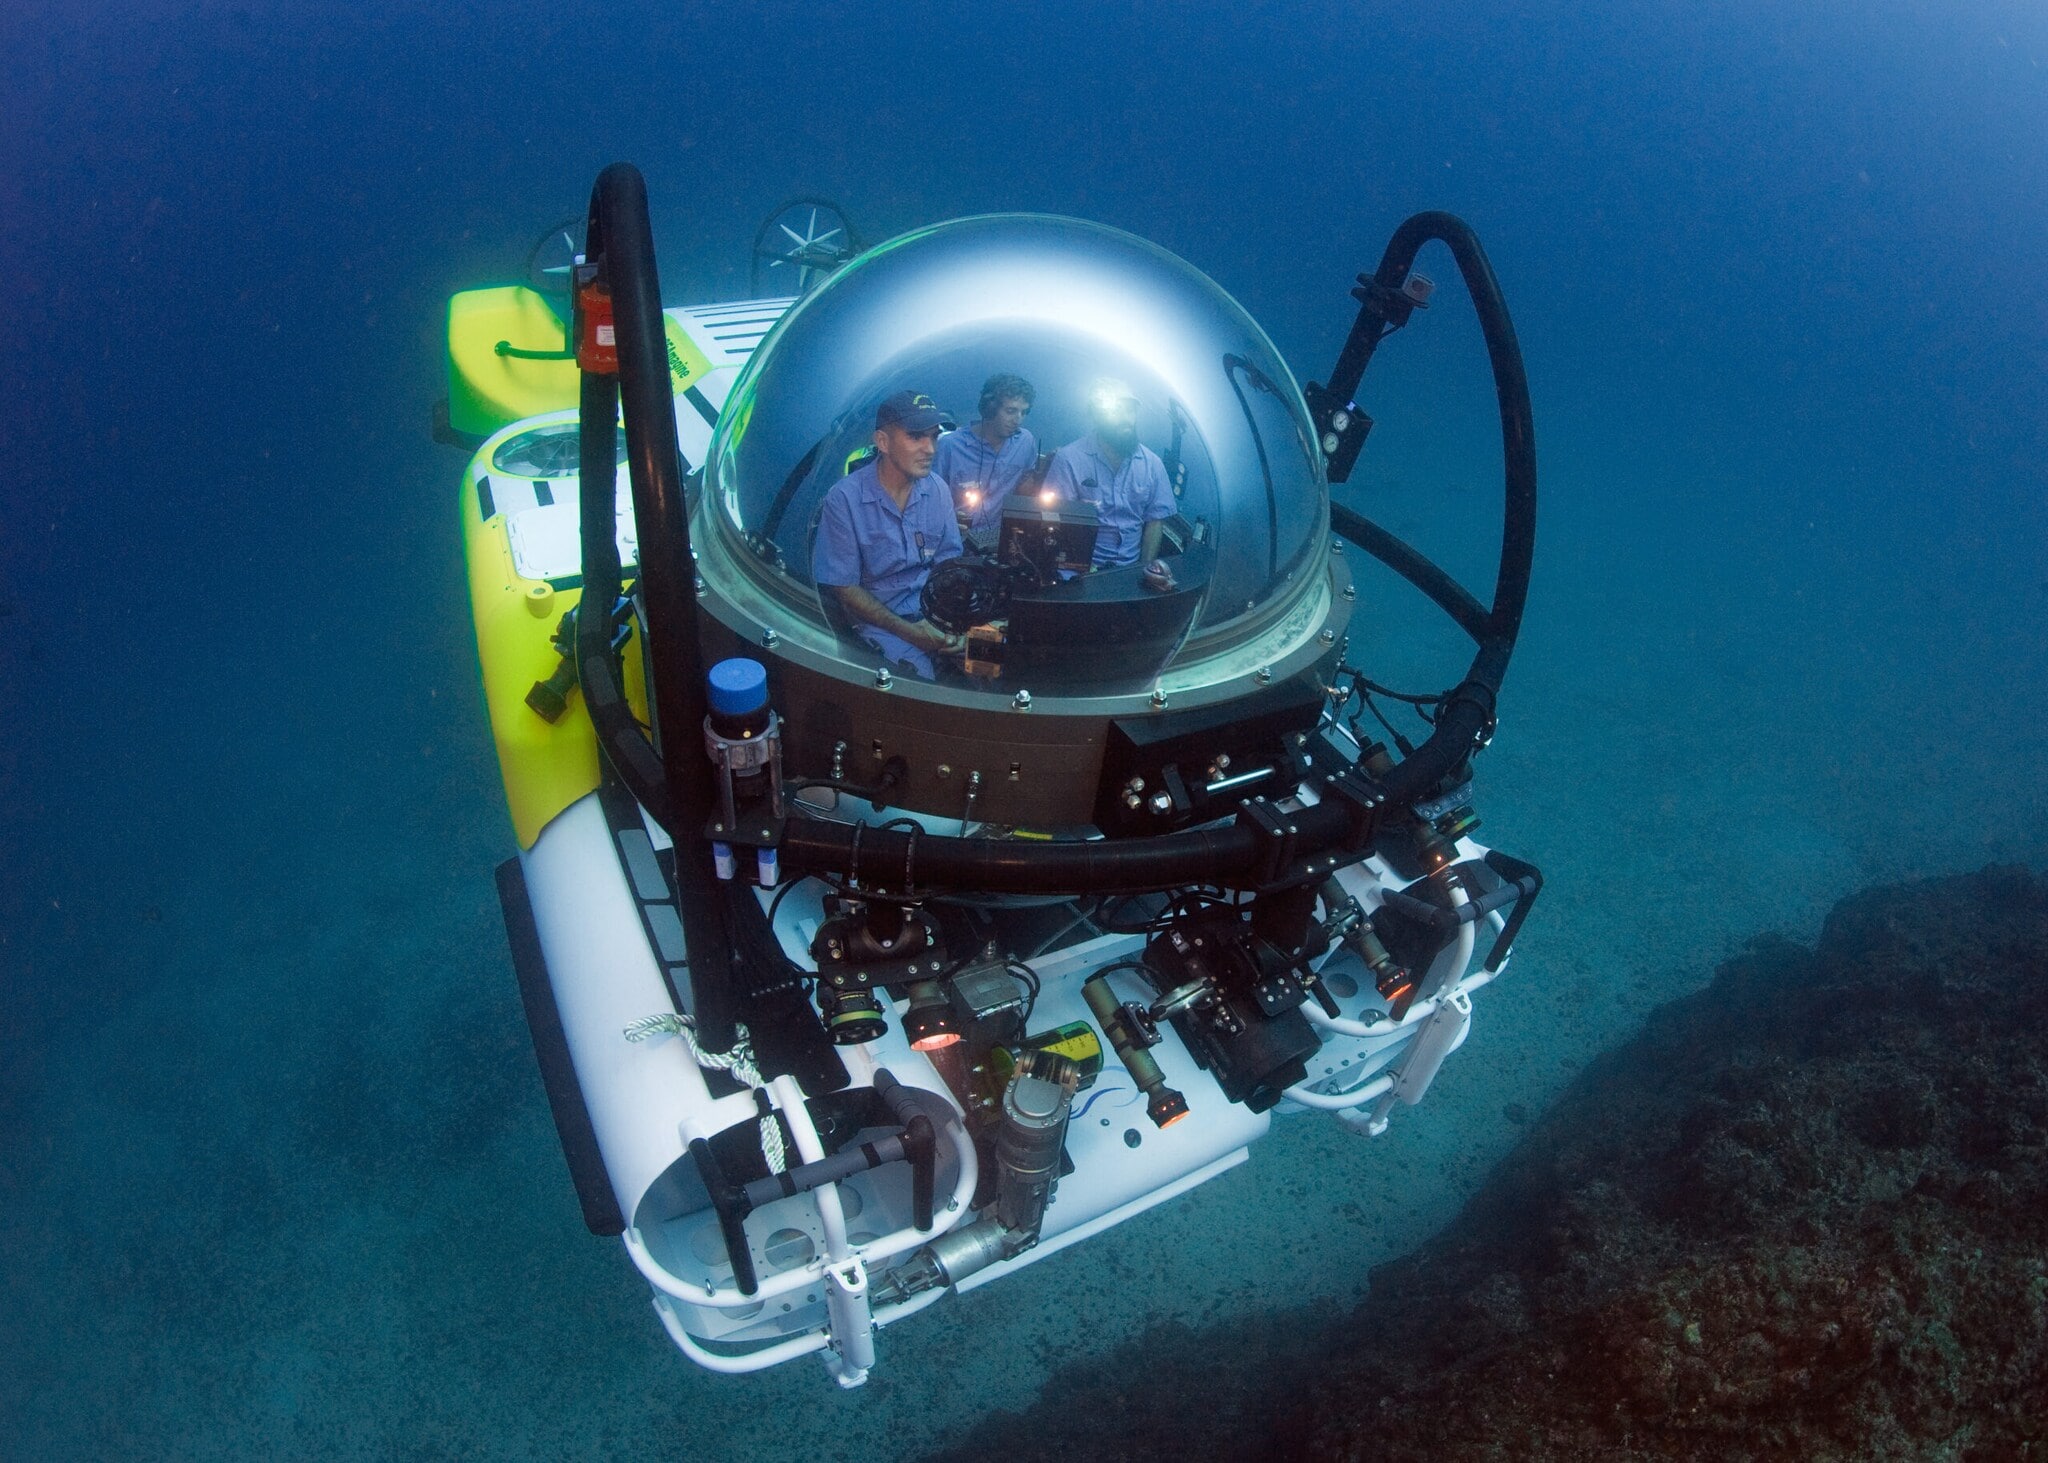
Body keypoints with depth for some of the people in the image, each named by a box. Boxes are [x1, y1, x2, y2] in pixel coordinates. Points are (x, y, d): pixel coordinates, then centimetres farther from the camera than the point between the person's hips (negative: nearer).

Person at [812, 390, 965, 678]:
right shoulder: (844, 499, -14)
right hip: (878, 618, -5)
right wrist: (908, 632, -19)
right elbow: (845, 587, -10)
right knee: (920, 672, -28)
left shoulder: (937, 490, 0)